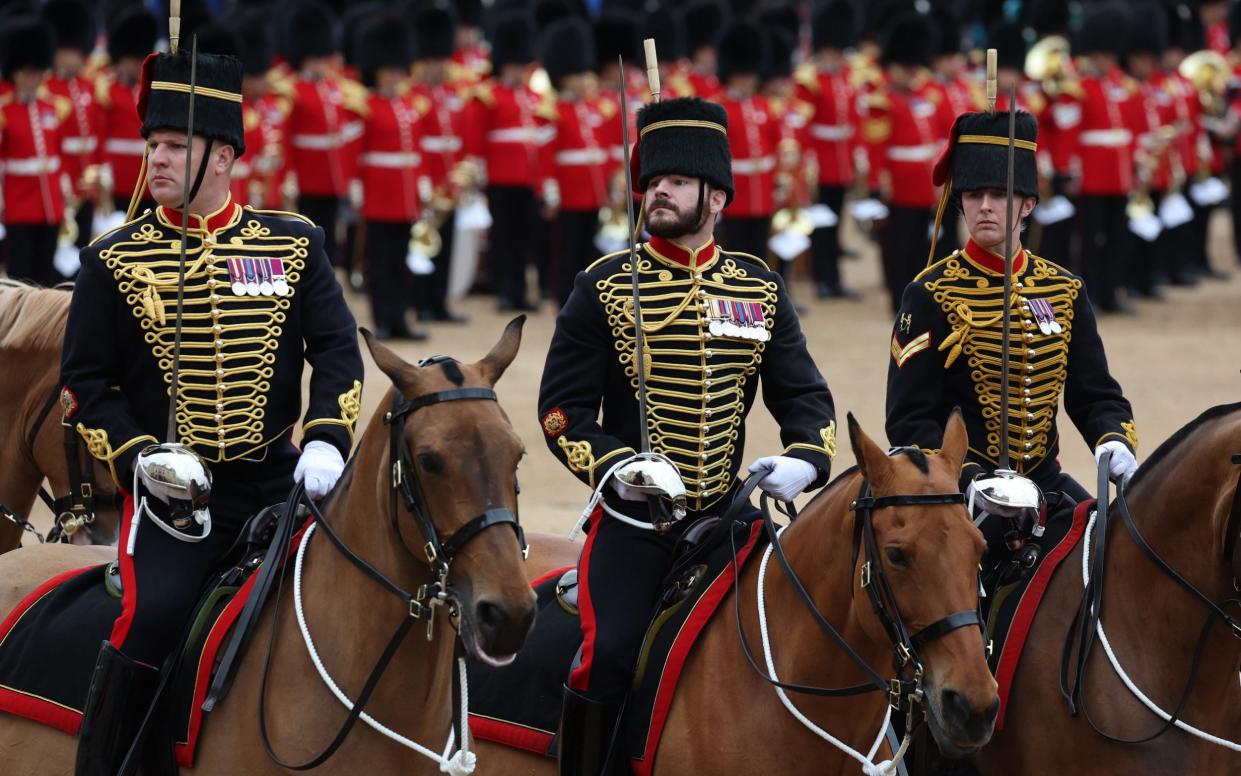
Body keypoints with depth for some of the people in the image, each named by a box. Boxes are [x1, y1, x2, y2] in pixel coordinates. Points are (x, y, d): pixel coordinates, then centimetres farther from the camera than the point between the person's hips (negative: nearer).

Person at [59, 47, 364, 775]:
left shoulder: (293, 244, 4)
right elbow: (85, 382, 2)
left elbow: (337, 349, 3)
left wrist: (327, 440, -13)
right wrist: (139, 457, -14)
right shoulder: (115, 261, 1)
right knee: (153, 612, -24)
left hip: (278, 478, 2)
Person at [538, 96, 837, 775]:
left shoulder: (761, 290, 8)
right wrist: (613, 466, -19)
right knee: (609, 657, -18)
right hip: (633, 517, -3)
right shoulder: (605, 288, 0)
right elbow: (562, 406, -1)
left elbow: (803, 395, 7)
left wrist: (804, 459, -14)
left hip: (725, 516, 3)